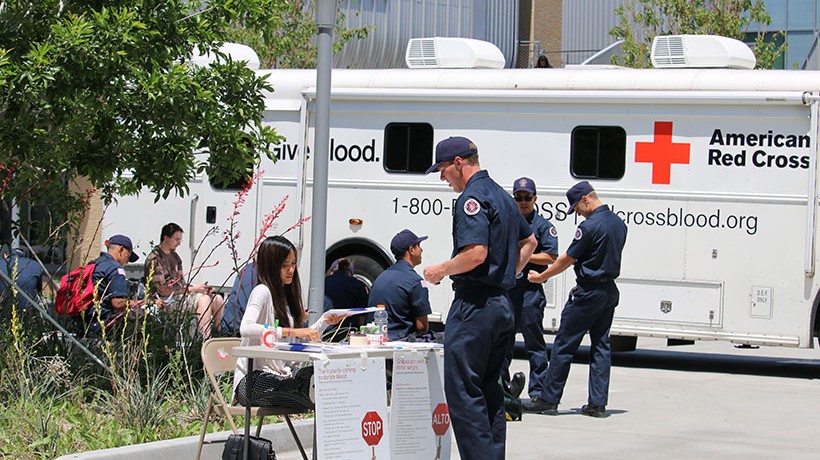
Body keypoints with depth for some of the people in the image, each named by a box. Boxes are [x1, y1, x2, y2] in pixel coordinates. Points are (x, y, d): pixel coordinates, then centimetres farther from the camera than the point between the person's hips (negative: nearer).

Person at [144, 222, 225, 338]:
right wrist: (192, 289, -16)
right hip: (166, 301, -9)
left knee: (217, 299, -9)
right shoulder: (154, 259, -10)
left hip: (181, 294, 9)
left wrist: (199, 287, -3)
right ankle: (205, 340, -38)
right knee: (204, 299, -29)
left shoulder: (174, 256, 19)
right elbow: (163, 290, -16)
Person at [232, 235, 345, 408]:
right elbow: (245, 329, -29)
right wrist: (291, 331, -34)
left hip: (279, 375, 8)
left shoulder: (286, 295, 18)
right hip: (253, 381, -8)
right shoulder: (262, 292, -9)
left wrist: (323, 322, 5)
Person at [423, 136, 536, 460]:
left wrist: (441, 270, -10)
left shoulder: (472, 198, -13)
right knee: (489, 389, 14)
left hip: (474, 305, -10)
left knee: (462, 390, -9)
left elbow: (476, 253, -25)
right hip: (502, 304, 10)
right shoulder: (501, 196, 18)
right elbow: (529, 242, 31)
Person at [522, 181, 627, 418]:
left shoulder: (590, 226, -18)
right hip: (610, 291, 8)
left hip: (588, 291, -8)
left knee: (564, 345, -1)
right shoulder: (618, 223, 8)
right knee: (601, 346, 9)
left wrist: (542, 277, 1)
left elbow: (567, 259, -12)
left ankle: (548, 399, 2)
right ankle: (598, 403, 5)